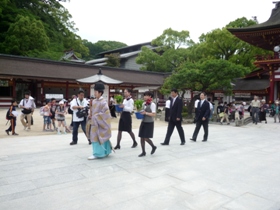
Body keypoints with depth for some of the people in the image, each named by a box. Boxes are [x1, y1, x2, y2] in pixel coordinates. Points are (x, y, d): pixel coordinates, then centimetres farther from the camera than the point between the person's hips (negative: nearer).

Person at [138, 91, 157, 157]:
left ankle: (153, 147, 22)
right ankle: (143, 152, 18)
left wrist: (146, 113, -23)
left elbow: (154, 114, -18)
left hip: (149, 123, -7)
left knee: (146, 138, -6)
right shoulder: (144, 104, 11)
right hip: (143, 122, 7)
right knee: (142, 138, 6)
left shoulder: (152, 104, -11)